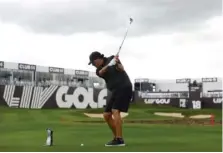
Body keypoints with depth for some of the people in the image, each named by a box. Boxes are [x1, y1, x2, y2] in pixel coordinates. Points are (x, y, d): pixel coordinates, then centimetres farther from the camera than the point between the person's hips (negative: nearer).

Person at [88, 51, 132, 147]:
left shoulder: (112, 58, 1)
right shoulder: (98, 70, 10)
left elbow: (121, 70, -13)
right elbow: (102, 72, -15)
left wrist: (117, 63, -33)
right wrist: (109, 65, -33)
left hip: (124, 88, -7)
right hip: (115, 91, 7)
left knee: (115, 111, -22)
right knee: (106, 115, 5)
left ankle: (120, 140, -24)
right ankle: (116, 137, 17)